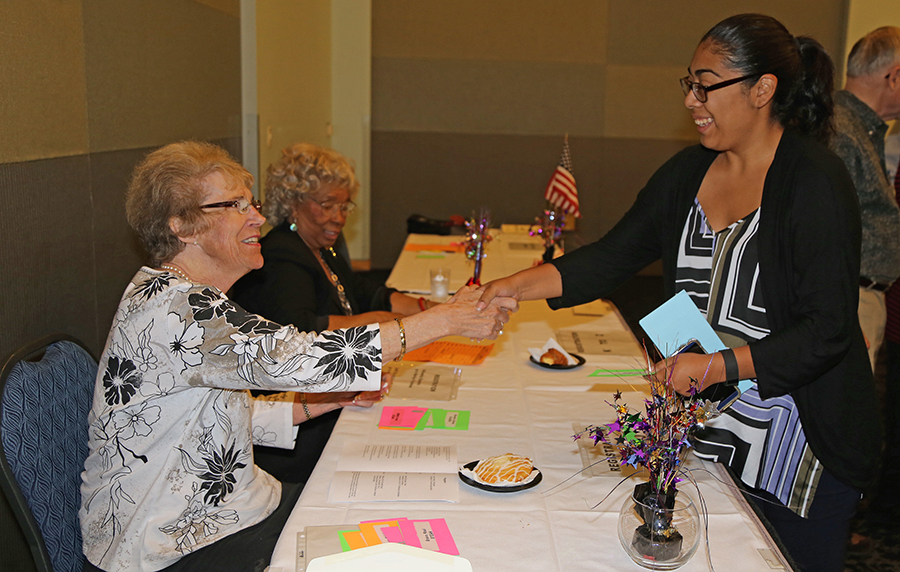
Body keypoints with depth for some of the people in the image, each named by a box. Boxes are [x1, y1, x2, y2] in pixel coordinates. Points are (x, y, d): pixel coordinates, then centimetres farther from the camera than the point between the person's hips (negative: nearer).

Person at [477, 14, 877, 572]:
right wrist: (514, 287, -9)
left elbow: (827, 330, -19)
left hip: (801, 443, -5)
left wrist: (714, 367, -26)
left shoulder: (817, 181, -15)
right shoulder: (689, 171, 4)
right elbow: (611, 258, 2)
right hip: (703, 427, 5)